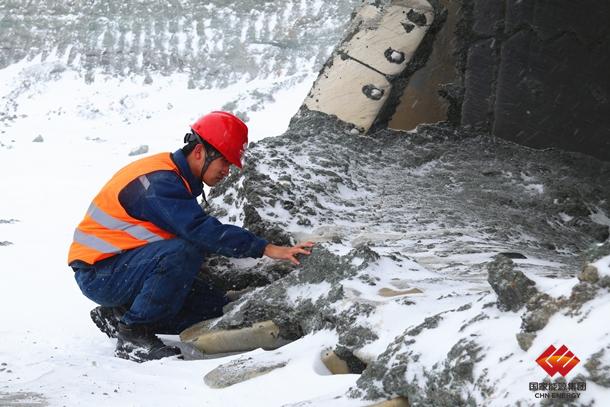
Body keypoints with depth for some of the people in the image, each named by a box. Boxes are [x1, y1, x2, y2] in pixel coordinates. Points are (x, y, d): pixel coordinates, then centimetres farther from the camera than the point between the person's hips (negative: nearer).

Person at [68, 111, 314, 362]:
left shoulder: (178, 178, 9)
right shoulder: (159, 182, -23)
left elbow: (198, 231, 8)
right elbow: (202, 231, -33)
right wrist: (267, 249, -36)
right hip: (100, 274, -10)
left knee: (216, 306, -1)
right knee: (185, 251, -33)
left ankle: (118, 315, 7)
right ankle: (132, 335, -19)